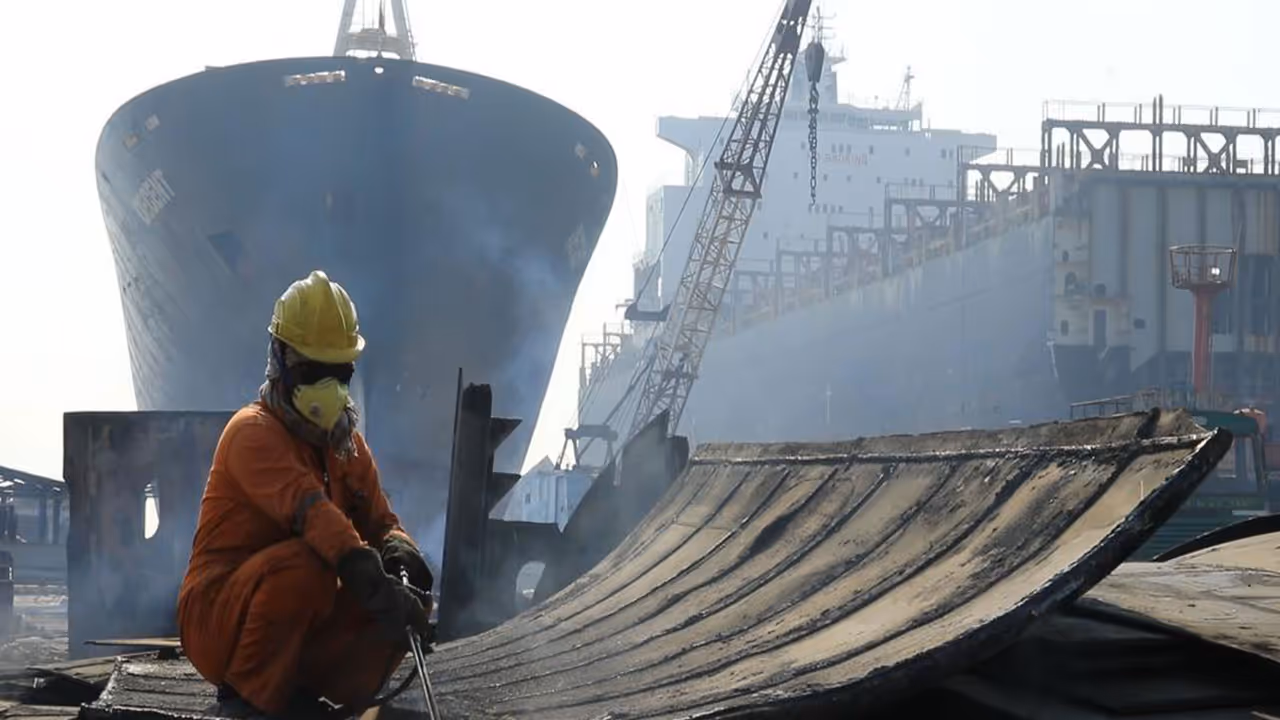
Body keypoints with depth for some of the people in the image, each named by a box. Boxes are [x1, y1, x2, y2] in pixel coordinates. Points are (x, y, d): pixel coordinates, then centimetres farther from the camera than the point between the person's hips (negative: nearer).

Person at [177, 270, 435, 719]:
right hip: (216, 624, -7)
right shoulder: (254, 432, -16)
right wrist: (371, 577, -46)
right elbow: (309, 511, -32)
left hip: (303, 630, 7)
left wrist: (398, 550, -19)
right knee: (305, 563, -35)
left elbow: (380, 522, 8)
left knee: (409, 596, -11)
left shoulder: (347, 446, 11)